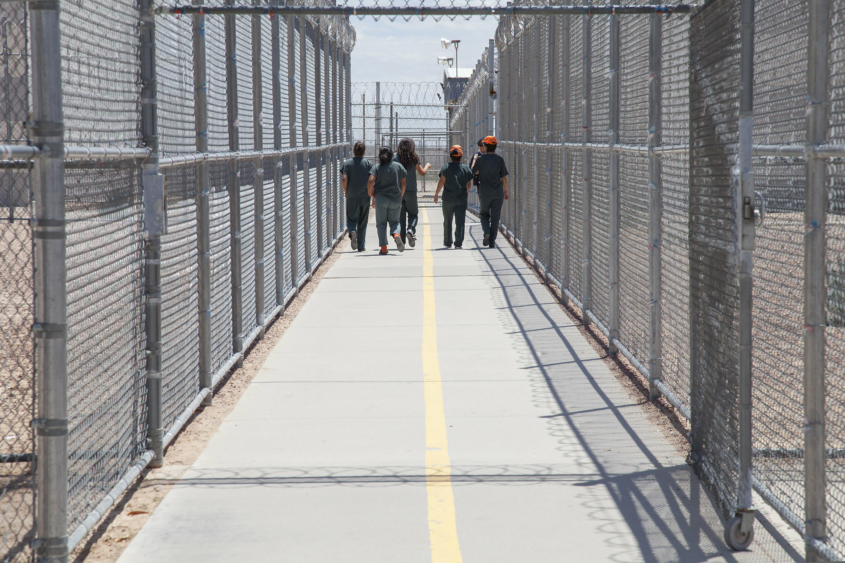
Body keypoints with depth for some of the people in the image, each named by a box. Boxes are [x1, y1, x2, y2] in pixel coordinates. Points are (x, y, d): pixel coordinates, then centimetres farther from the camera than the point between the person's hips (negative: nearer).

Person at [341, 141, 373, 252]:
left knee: (351, 219, 9)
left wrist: (346, 192, 4)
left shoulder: (347, 163, 1)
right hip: (365, 197, 1)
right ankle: (361, 246, 10)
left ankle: (352, 232, -23)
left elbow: (344, 179, -10)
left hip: (352, 197, -1)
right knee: (362, 223, 9)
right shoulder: (369, 164, 2)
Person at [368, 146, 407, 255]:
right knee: (394, 221, 14)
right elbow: (403, 183, 8)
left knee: (381, 223, 7)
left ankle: (383, 248, 0)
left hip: (381, 198, -2)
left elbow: (370, 181, -16)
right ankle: (396, 234, -19)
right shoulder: (399, 166, 5)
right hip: (396, 199, 2)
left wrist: (371, 193, 1)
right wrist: (400, 197, 19)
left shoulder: (376, 167, -3)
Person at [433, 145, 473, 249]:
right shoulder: (466, 168, 3)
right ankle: (458, 243, -11)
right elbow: (469, 184, 10)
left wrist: (437, 193, -6)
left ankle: (447, 242, 23)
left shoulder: (446, 167, -4)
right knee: (460, 222, -1)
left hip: (448, 198, -1)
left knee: (447, 221, 13)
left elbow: (442, 181, -12)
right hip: (462, 199, 1)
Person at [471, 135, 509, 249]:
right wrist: (506, 191, 14)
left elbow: (473, 172, 7)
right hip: (498, 192, 1)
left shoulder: (480, 159, -6)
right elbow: (503, 177, 2)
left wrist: (474, 159, 22)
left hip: (484, 192, -1)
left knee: (484, 214, 17)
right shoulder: (500, 159, -3)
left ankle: (486, 231, -10)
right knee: (495, 217, 7)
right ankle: (492, 242, 5)